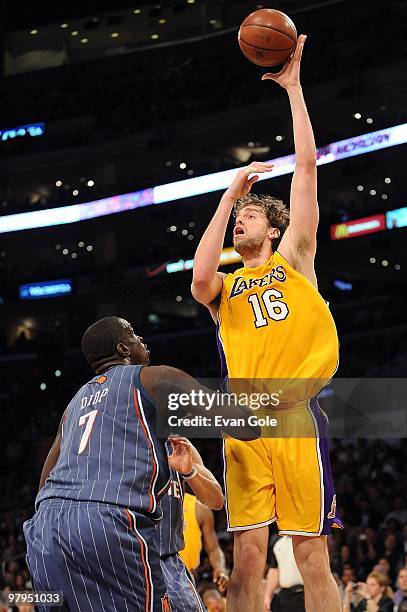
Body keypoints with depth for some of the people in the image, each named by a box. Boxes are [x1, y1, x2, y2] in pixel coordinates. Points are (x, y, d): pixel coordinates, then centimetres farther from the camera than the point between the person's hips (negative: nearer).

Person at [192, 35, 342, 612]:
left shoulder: (294, 259, 16)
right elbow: (199, 279, -5)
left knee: (313, 559, -3)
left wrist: (293, 87, 10)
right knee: (248, 559, -3)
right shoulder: (225, 289, 21)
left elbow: (305, 167, 10)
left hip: (295, 416, -2)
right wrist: (228, 196, 0)